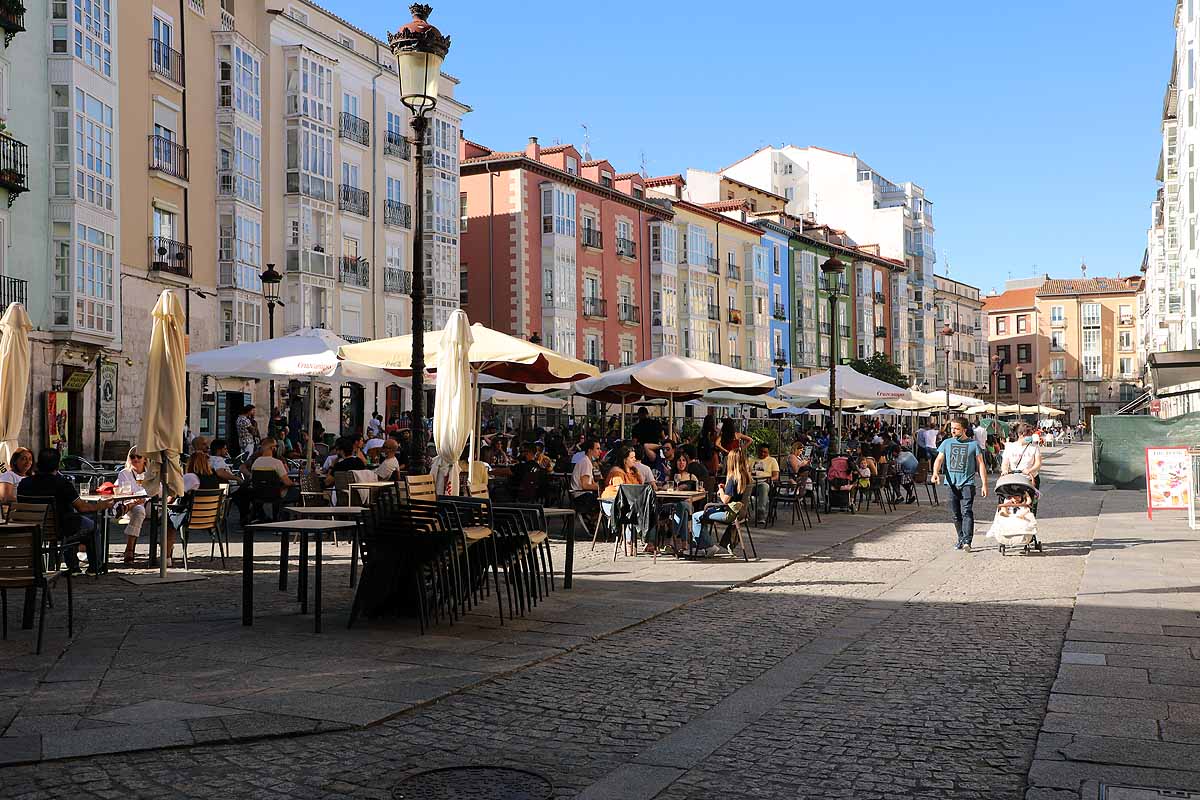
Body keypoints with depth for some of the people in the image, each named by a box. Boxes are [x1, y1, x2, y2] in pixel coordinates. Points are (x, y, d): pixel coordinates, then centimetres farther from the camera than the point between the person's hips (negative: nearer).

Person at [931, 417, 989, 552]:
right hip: (951, 484, 3)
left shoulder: (974, 444, 3)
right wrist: (935, 472, -18)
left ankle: (967, 541, -19)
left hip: (967, 483, -3)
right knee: (956, 514, 9)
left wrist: (984, 484, -1)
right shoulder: (947, 443, 10)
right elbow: (939, 459, 3)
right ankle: (961, 539, 22)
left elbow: (980, 465, 4)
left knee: (966, 512, -14)